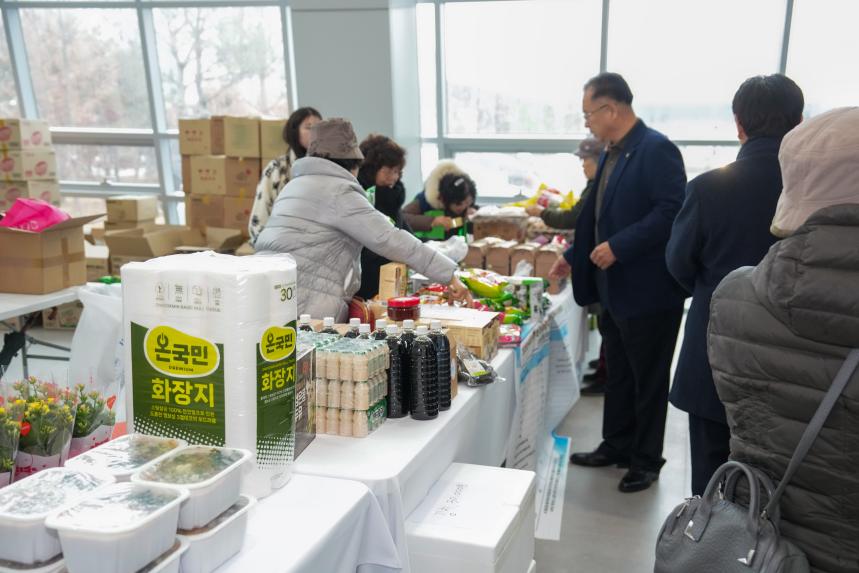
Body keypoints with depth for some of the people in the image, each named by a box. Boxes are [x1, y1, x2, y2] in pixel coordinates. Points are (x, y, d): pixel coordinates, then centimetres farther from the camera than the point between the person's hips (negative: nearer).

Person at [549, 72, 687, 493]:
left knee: (648, 379, 7)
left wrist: (618, 247, -26)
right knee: (617, 374, 19)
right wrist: (574, 256, 16)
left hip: (648, 289, -9)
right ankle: (616, 446, 34)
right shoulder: (612, 154, 12)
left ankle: (647, 460, 22)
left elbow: (671, 211, -25)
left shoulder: (656, 150, -17)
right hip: (615, 287, 9)